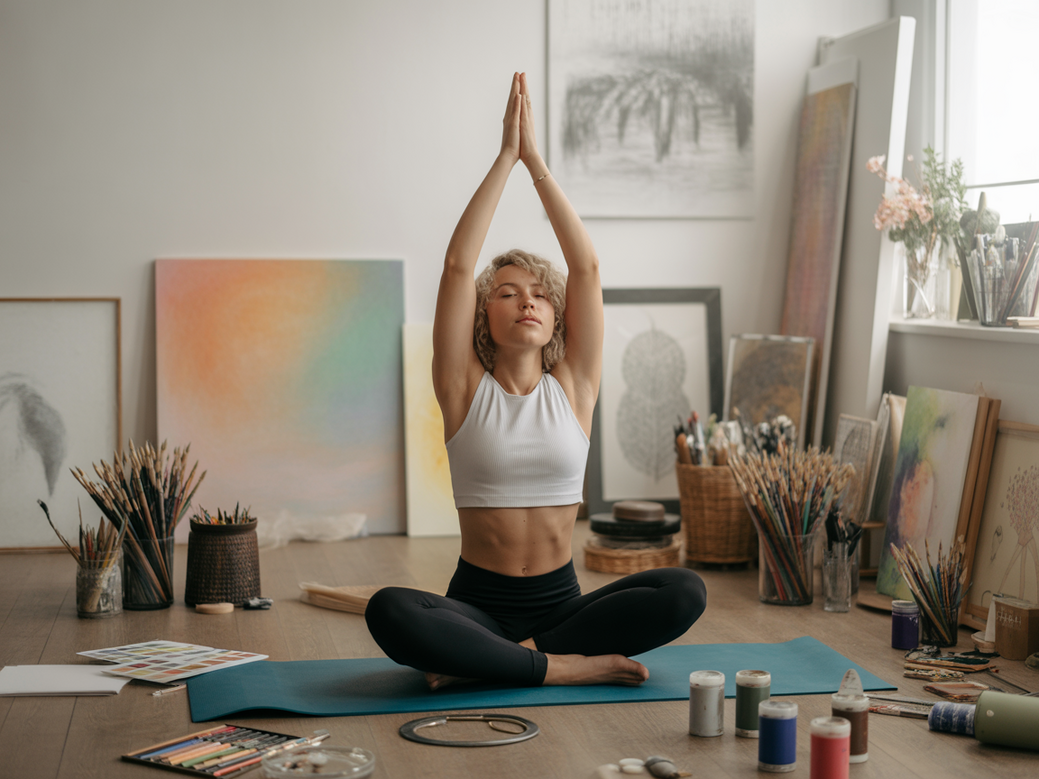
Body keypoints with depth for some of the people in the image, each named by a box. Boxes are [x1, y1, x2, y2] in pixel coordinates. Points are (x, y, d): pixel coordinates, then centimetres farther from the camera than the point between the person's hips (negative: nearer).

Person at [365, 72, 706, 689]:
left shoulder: (572, 386, 5)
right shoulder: (465, 389, 1)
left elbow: (587, 266, -2)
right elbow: (458, 265, -9)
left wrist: (536, 161, -3)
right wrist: (506, 157, -8)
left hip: (560, 599, 3)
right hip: (478, 602, -2)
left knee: (685, 593, -25)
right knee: (390, 612, -33)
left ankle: (483, 663, -15)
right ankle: (566, 666, -22)